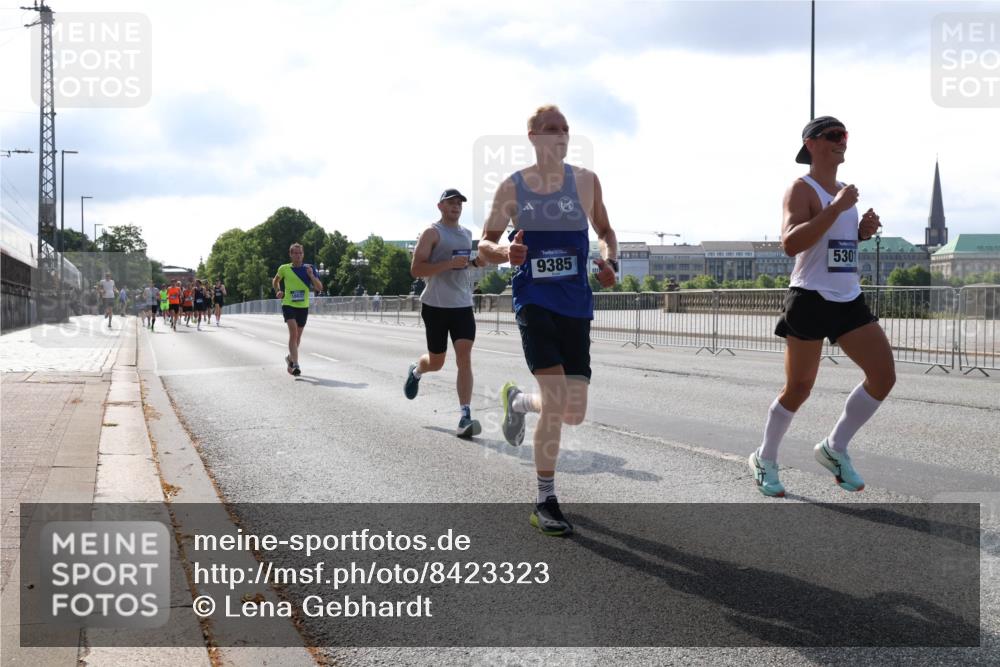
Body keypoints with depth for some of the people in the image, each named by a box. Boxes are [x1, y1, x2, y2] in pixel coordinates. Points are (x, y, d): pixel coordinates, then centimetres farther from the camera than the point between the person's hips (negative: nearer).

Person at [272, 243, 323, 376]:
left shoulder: (308, 269, 1)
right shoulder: (284, 269, 0)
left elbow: (319, 288, -3)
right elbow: (275, 281, 20)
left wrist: (311, 276, -18)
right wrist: (278, 291, 1)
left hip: (303, 306, 3)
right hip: (288, 304, -3)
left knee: (298, 335, 14)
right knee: (293, 332, -21)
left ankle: (290, 358, 39)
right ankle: (295, 364, -24)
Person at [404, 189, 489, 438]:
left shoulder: (467, 234, 16)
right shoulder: (432, 233, -5)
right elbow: (416, 269, -14)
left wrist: (474, 262, 15)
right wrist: (450, 263, -21)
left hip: (463, 305, 4)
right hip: (436, 305, -4)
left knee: (464, 356, -11)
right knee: (436, 362, 7)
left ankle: (465, 417, -16)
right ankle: (415, 371, 45)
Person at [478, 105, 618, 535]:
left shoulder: (585, 181, 4)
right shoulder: (511, 187, 1)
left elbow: (605, 231, 17)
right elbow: (484, 244, 7)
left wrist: (610, 261, -5)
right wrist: (504, 253, -16)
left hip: (576, 304, 3)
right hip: (534, 301, -3)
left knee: (574, 413, 3)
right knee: (556, 403, -15)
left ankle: (516, 400, 38)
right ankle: (545, 503, 1)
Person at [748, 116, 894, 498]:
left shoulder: (843, 191, 15)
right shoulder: (801, 189, -10)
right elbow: (790, 243, -25)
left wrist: (864, 230, 6)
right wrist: (836, 208, -26)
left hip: (850, 300, 8)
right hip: (810, 299, -8)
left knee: (884, 376, 0)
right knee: (799, 388, -1)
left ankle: (834, 448, 15)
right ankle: (764, 459, 19)